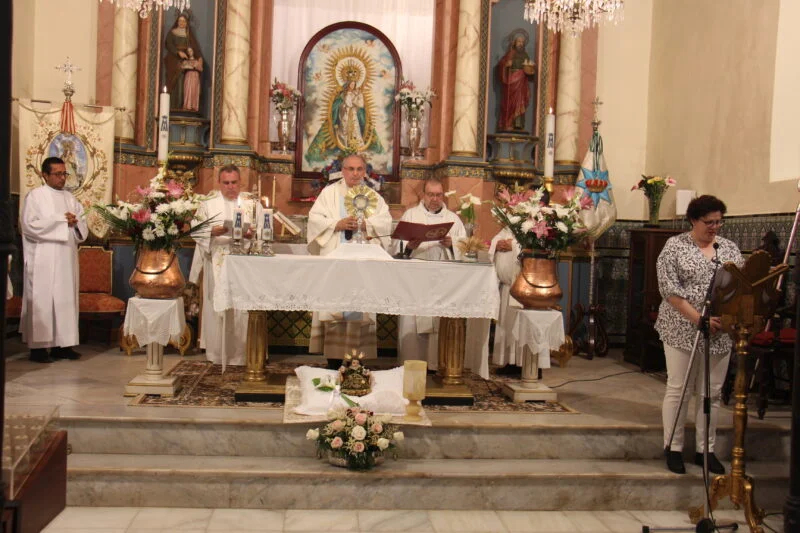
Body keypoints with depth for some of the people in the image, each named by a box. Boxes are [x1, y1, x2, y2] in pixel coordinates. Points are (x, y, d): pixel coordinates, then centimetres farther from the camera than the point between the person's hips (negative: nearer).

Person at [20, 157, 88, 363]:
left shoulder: (70, 197, 15)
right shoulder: (35, 196, -1)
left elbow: (83, 228, 13)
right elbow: (29, 225, -13)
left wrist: (76, 222, -9)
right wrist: (60, 220, -12)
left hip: (66, 259, 6)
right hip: (43, 260, -6)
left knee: (65, 299, 5)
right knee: (42, 301, -5)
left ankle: (61, 344, 9)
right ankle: (38, 347, -2)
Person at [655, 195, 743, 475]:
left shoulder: (729, 248, 10)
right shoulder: (675, 246, -4)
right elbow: (669, 289, -12)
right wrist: (699, 318, -18)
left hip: (720, 333, 4)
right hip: (683, 331, -4)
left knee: (712, 393, 9)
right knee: (678, 390, 2)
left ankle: (706, 449, 21)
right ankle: (673, 448, 15)